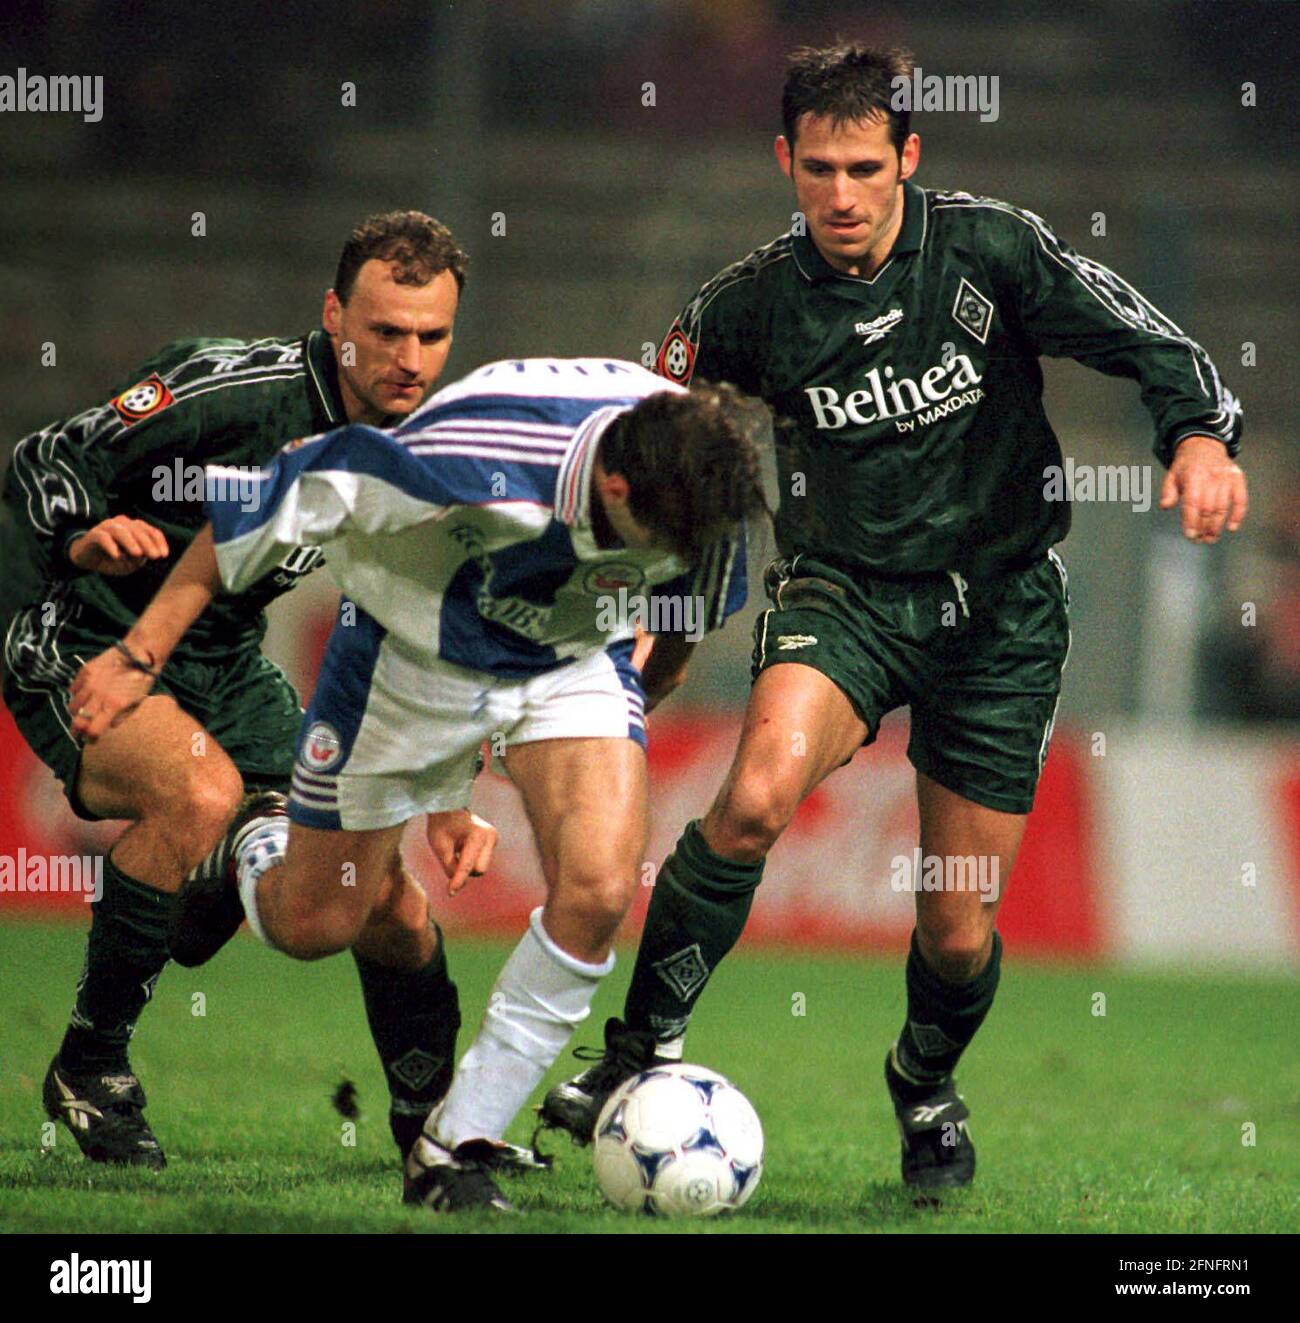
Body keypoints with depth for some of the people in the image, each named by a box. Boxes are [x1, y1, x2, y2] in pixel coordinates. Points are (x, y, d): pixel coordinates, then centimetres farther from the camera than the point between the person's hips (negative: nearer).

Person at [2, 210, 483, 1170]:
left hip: (230, 669, 6)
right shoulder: (229, 392, -23)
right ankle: (90, 1066, -18)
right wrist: (84, 542, -38)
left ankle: (434, 1124, 24)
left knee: (396, 912, -4)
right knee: (203, 792, -37)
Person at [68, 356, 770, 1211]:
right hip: (417, 651, -3)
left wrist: (640, 699, 18)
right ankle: (260, 865, 46)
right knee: (315, 926, 6)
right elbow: (290, 496, -26)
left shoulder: (704, 480, -25)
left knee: (598, 890, -22)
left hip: (578, 655, 3)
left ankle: (458, 1146, -8)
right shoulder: (481, 473, -40)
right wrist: (139, 656, -23)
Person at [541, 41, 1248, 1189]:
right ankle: (643, 1051, -19)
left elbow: (1148, 342, -9)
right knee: (758, 794, -33)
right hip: (844, 588, 0)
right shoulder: (752, 304, -6)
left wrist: (1202, 435, -29)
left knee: (960, 941, 2)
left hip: (1000, 602, 0)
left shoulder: (990, 250, -11)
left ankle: (926, 1087, 38)